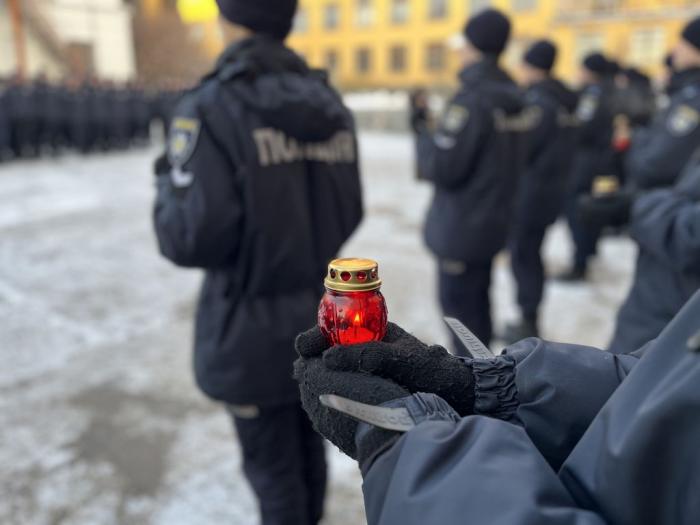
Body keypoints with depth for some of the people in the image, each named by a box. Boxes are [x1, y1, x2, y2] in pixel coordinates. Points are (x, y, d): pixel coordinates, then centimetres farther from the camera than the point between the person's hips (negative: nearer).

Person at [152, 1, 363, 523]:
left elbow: (193, 239, -22)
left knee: (271, 463, 14)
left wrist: (170, 181, -3)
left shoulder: (211, 107, -17)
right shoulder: (332, 107, 2)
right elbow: (349, 214, 7)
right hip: (322, 313, 6)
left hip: (256, 325, -6)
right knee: (309, 441, 25)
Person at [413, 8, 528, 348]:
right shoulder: (511, 97, 7)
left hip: (462, 227, -9)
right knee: (477, 301, 21)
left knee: (458, 307, 2)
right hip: (492, 221, 9)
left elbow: (441, 168, -21)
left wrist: (424, 135, -4)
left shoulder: (472, 99, -19)